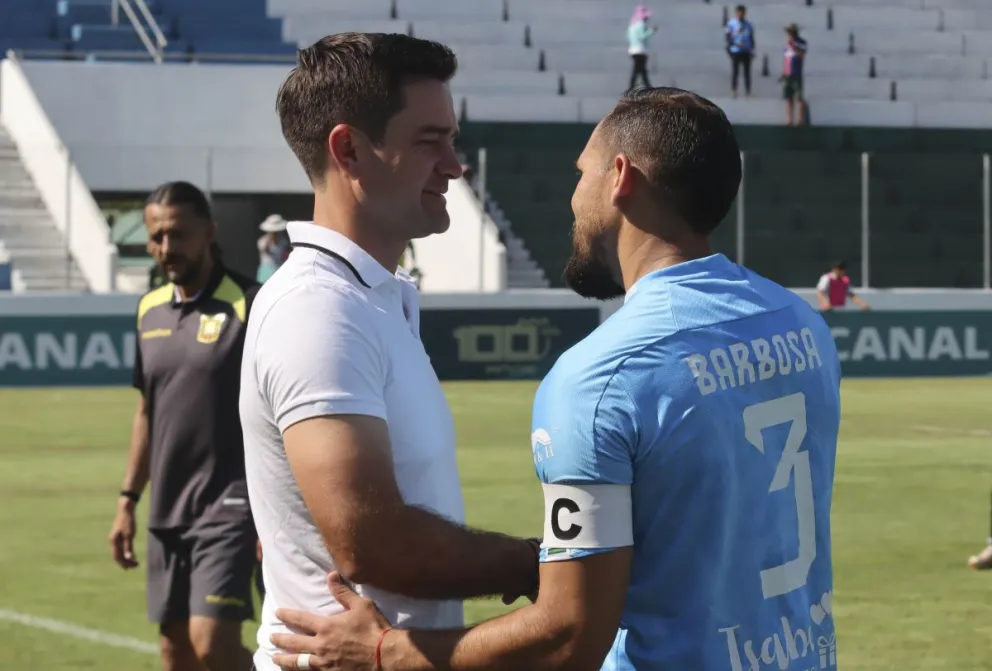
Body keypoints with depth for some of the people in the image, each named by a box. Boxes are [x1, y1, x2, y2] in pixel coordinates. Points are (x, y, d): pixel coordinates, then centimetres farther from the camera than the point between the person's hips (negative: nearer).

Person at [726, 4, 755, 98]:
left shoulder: (748, 25, 8)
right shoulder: (731, 24, -1)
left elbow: (752, 38, 13)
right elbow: (728, 38, -3)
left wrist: (752, 50, 7)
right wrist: (736, 43, -19)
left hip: (746, 52, 3)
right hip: (735, 51, -3)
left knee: (747, 72, 4)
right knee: (735, 71, -1)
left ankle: (748, 91, 7)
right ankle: (733, 90, 6)